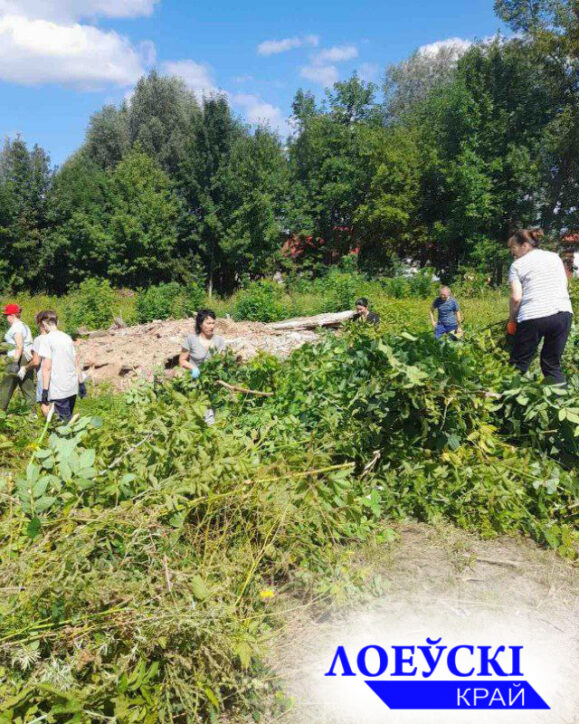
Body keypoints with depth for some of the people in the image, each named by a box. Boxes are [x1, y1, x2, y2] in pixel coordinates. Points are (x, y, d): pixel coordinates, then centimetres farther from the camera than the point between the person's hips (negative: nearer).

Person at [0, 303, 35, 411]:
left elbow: (19, 346, -20)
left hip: (17, 359, -9)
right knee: (28, 388, 8)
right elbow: (30, 345, 15)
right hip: (27, 359, 9)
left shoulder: (16, 326, -10)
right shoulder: (25, 326, 17)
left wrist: (15, 362, -24)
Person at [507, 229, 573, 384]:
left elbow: (516, 297, -5)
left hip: (533, 316, -4)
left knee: (519, 365, 6)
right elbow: (565, 286, 19)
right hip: (563, 313, 4)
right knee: (553, 364, 13)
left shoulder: (518, 265, 5)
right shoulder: (555, 257, 18)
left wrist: (511, 320, 8)